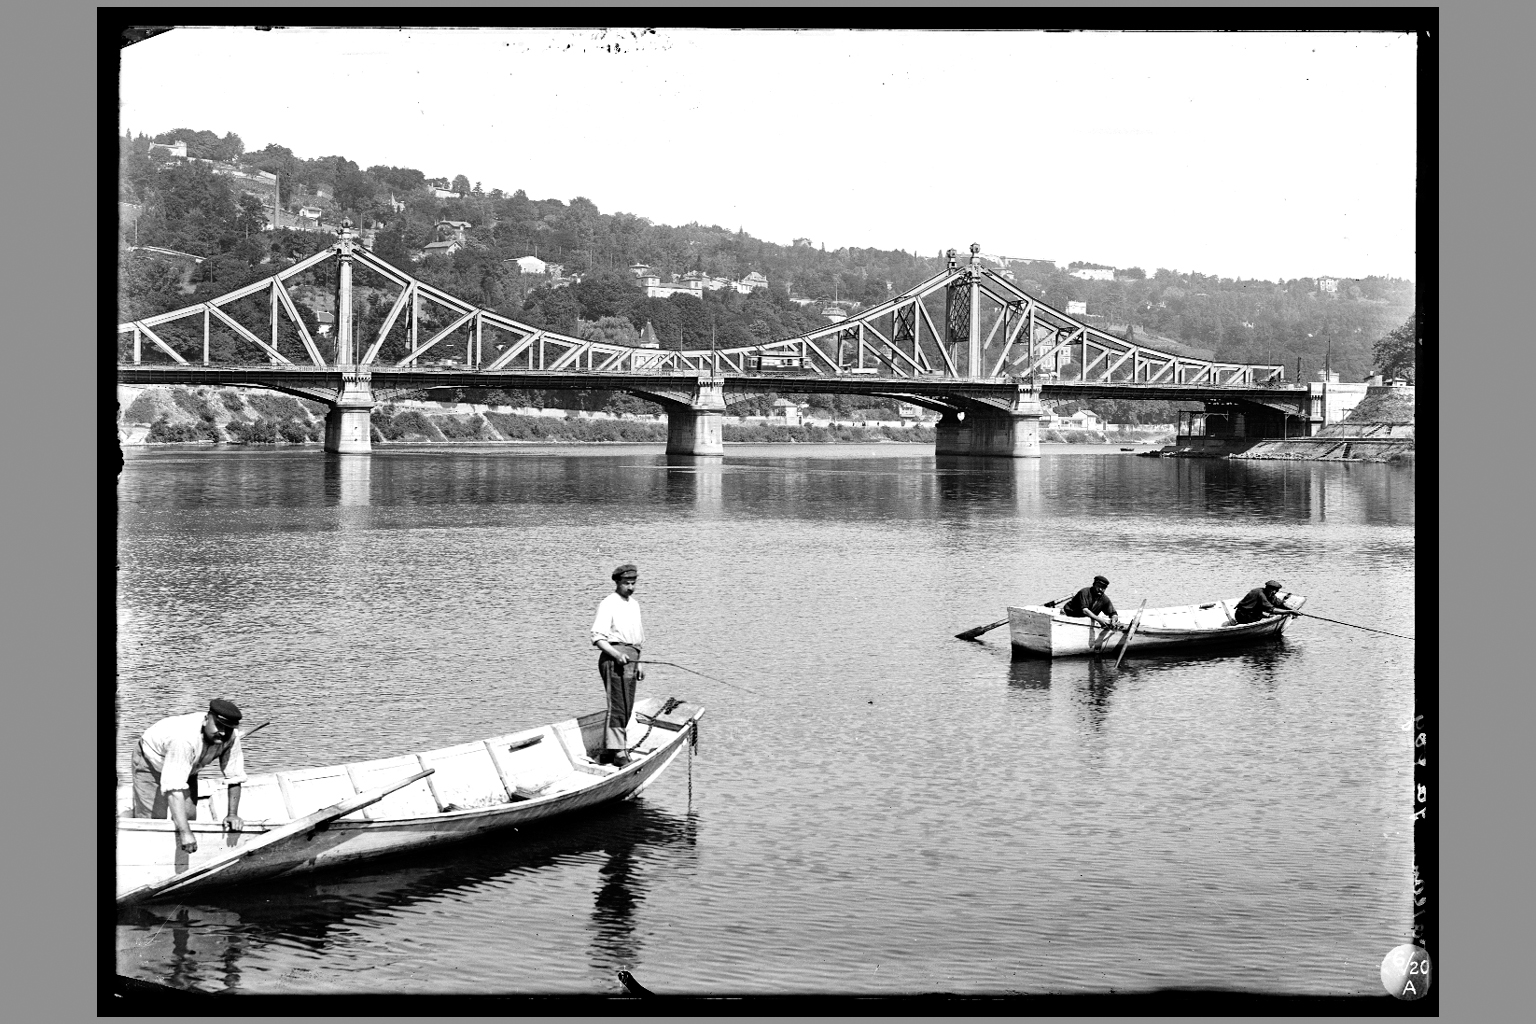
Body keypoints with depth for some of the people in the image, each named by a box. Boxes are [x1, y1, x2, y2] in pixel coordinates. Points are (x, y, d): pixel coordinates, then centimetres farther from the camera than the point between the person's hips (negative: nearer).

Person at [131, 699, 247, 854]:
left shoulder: (231, 736, -26)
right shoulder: (185, 738, -44)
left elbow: (234, 776, -14)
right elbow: (173, 788, -48)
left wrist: (233, 814, -22)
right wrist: (185, 832, -54)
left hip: (186, 767, 6)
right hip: (151, 762, -6)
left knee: (188, 818, 0)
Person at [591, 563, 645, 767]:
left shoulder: (634, 604, 20)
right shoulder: (609, 604, -7)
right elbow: (598, 637, -15)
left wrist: (638, 664, 24)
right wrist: (616, 654, -26)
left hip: (630, 659, 9)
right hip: (614, 658, -9)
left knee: (626, 709, 9)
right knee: (617, 706, -13)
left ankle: (609, 751, 16)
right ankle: (618, 752, -14)